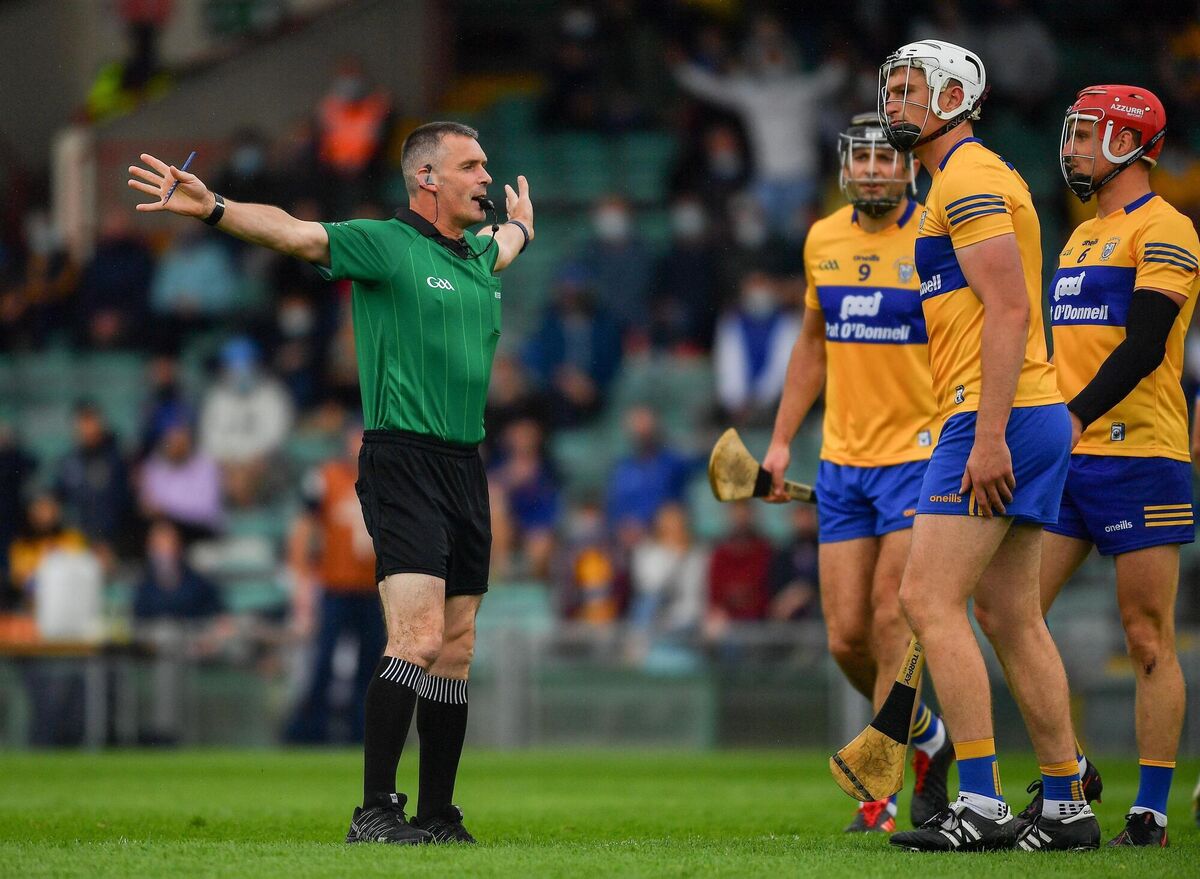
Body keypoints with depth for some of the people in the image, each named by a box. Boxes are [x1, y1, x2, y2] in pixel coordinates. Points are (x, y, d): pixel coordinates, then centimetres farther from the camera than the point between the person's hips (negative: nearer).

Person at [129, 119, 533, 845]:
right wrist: (212, 209, -33)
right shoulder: (383, 244, -4)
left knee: (457, 650, 7)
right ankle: (374, 812, -18)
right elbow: (293, 233, -18)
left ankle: (437, 817, 13)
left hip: (465, 467, 7)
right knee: (417, 637, -18)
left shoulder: (478, 255, 17)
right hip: (403, 459, -7)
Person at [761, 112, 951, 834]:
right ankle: (930, 740, 27)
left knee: (890, 622, -12)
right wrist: (782, 441, 17)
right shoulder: (824, 241, 9)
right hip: (842, 462, 5)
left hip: (920, 455, -5)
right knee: (847, 639, 2)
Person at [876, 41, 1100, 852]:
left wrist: (988, 436, -24)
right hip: (1032, 419, 10)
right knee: (1009, 618, 11)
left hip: (999, 419, -10)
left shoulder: (968, 179, -10)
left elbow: (1010, 309, -19)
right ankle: (1067, 807, 11)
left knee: (929, 600, -11)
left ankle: (983, 805, -15)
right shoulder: (975, 178, 22)